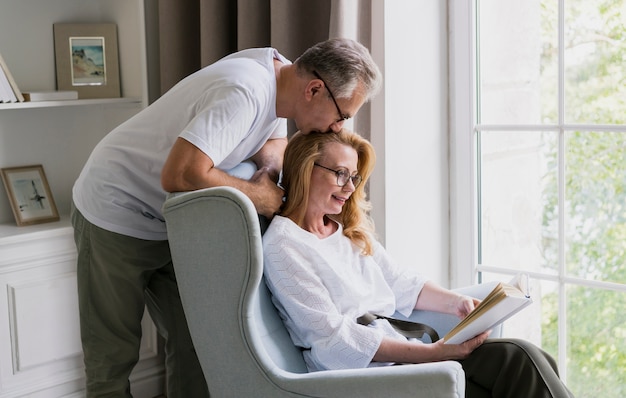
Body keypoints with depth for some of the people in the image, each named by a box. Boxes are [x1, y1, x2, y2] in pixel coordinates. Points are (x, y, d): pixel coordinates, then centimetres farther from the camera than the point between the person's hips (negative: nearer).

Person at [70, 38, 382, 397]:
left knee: (196, 341, 6)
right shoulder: (246, 92, -33)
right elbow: (178, 176, -41)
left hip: (171, 223, 8)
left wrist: (270, 167, -16)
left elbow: (275, 141, 8)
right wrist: (258, 195, -27)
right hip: (116, 215, -8)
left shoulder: (280, 71, -6)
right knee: (114, 357, 0)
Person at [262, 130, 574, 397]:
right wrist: (432, 353, -22)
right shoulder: (282, 245, -7)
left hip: (403, 348, 8)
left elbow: (402, 284, 21)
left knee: (527, 360, -14)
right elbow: (334, 341, -16)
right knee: (518, 361, -21)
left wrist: (454, 302, -1)